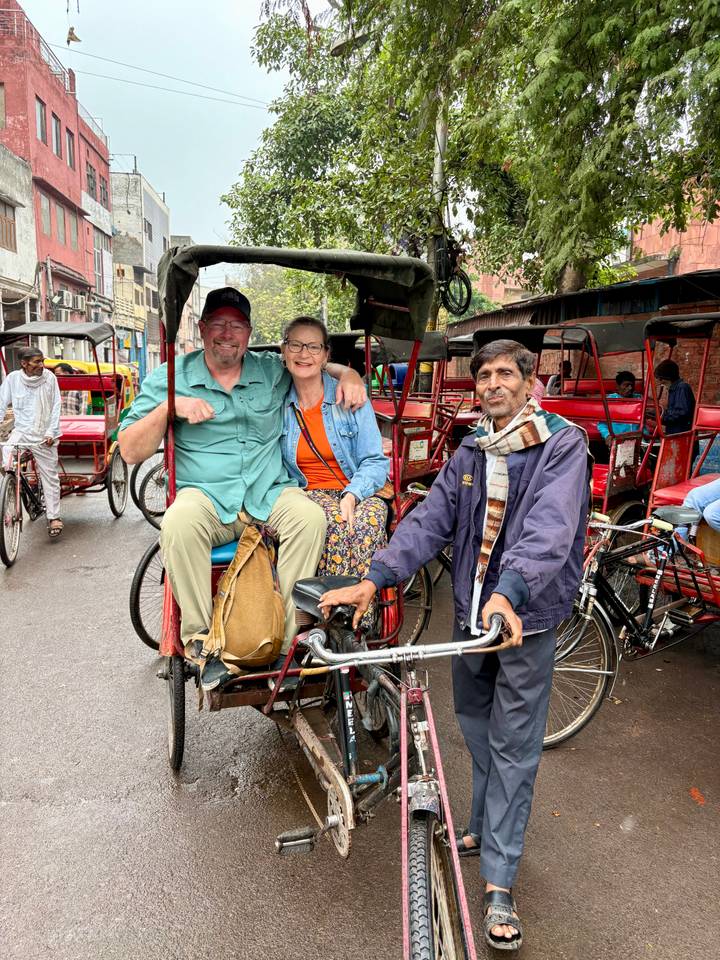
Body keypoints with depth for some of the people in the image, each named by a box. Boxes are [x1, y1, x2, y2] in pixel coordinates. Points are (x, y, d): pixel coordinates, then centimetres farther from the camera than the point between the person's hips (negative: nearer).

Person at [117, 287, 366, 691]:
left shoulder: (273, 371, 13)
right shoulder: (171, 377, 7)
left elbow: (318, 363, 28)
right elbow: (130, 451, 3)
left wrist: (348, 374, 4)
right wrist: (168, 407, -12)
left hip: (270, 492, 2)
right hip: (206, 495, -1)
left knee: (311, 516, -29)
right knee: (178, 523, -35)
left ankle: (286, 639, -20)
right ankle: (201, 638, -19)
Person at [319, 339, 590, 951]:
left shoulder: (564, 444, -11)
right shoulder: (470, 453, 6)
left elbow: (549, 527, -27)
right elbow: (431, 521, -4)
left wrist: (509, 591, -43)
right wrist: (375, 578, -16)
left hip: (526, 621, -5)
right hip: (470, 615, 5)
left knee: (512, 747, 5)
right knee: (477, 731, 20)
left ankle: (499, 883, 18)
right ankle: (485, 829, 43)